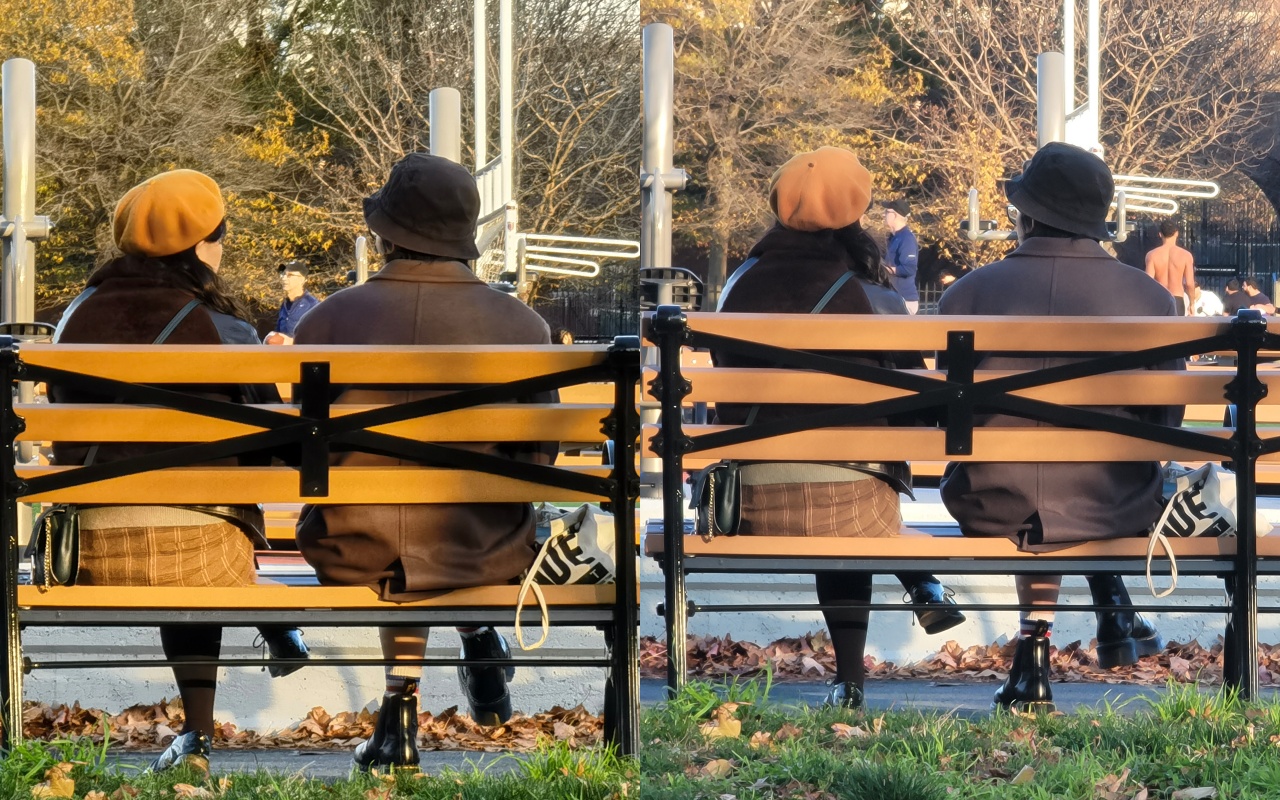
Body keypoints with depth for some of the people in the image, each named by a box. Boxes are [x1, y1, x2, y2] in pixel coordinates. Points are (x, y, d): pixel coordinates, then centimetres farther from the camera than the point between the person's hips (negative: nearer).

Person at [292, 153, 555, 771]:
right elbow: (540, 456, 1)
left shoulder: (329, 319, -8)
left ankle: (401, 706, 29)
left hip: (353, 559, 0)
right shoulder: (522, 325, -9)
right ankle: (478, 637, 39)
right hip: (481, 559, 0)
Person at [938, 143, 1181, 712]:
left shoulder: (968, 292, -7)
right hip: (1114, 517, 0)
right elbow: (1167, 420, 4)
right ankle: (1112, 609, 31)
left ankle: (1036, 647, 29)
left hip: (992, 515, 0)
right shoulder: (1149, 298, -7)